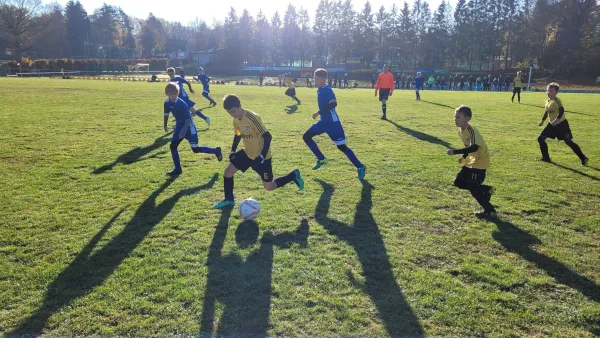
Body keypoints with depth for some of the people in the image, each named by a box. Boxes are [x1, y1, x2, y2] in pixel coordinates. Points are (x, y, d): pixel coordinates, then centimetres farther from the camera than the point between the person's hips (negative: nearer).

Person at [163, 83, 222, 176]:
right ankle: (177, 169, 10)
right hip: (179, 126, 7)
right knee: (173, 146, -1)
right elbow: (166, 114, 14)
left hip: (188, 127, -7)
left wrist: (184, 131, -28)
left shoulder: (182, 104, -26)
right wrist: (165, 125, 18)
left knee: (195, 149, -5)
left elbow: (188, 119, -23)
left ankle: (216, 151, 16)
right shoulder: (167, 102, -6)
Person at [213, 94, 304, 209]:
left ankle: (293, 175, 19)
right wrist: (233, 150, 9)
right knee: (228, 171, 2)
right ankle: (229, 200, 19)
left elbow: (267, 136, -25)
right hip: (247, 153, 7)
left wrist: (262, 156, -30)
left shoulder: (252, 117, -27)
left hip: (261, 156, -7)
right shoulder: (236, 120, -1)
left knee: (269, 186, -1)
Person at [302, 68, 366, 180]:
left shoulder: (327, 90, -18)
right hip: (324, 121, 9)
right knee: (306, 136, 7)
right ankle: (321, 159, 17)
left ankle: (360, 167, 6)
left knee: (341, 146, -6)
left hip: (332, 122, -9)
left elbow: (334, 103, -34)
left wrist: (319, 112, -32)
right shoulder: (319, 90, 8)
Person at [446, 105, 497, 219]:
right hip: (471, 161, 9)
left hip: (480, 161, -9)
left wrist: (455, 152, -42)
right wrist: (464, 157, 6)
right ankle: (487, 190, 20)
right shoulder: (460, 130, 3)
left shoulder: (471, 130, -25)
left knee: (473, 188, -9)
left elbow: (474, 147, -41)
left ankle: (490, 211, 8)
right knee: (458, 182, 8)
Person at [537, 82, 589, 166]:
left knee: (568, 142, -5)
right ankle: (546, 158, 12)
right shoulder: (548, 101, 7)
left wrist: (557, 120, -40)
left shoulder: (557, 100, -17)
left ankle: (583, 158, 7)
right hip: (552, 124, 8)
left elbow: (561, 111, -30)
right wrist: (542, 120, 19)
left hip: (561, 124, -8)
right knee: (540, 138, 2)